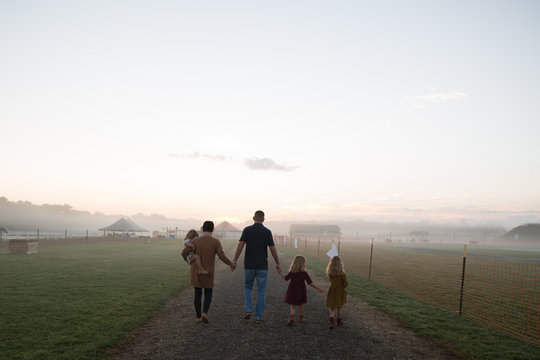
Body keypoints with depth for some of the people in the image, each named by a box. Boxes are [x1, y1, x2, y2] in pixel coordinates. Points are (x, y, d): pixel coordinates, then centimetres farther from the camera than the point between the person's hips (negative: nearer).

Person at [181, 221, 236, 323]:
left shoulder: (195, 240, -6)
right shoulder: (215, 242, -10)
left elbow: (184, 252, -10)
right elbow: (222, 256, -18)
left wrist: (188, 259, 12)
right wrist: (231, 264, -2)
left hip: (196, 272, 2)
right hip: (208, 273, -1)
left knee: (198, 294, 14)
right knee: (208, 294, 12)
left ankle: (198, 316, 16)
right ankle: (204, 313, -9)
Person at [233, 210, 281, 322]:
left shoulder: (247, 230, -3)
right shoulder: (267, 232, -5)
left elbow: (240, 245, -11)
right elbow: (272, 249, -5)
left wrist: (234, 261, -6)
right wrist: (277, 263, 6)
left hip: (249, 265, 1)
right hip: (262, 266, -1)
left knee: (247, 287, 20)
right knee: (261, 291, 9)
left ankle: (248, 310, 4)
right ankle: (258, 316, 9)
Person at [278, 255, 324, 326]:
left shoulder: (291, 272, -8)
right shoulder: (304, 273, -16)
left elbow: (286, 278, 7)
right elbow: (310, 283, -16)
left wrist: (280, 273, 24)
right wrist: (318, 289, -9)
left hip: (292, 291, 2)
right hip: (300, 291, -1)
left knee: (293, 305, 10)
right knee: (301, 305, 19)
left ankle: (292, 317, -10)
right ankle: (301, 318, 29)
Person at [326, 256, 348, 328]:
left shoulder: (329, 272, -10)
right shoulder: (342, 273, -19)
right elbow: (345, 283, -17)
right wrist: (345, 287, 9)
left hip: (332, 291, 1)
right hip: (340, 291, -1)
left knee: (332, 308, 11)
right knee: (339, 307, 19)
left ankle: (332, 320, -9)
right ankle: (339, 321, 30)